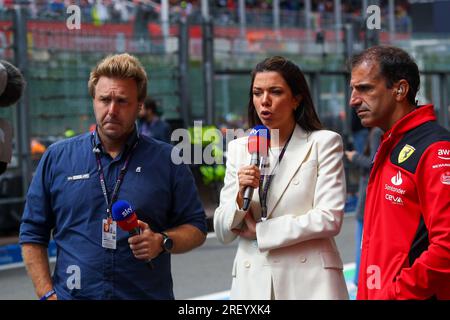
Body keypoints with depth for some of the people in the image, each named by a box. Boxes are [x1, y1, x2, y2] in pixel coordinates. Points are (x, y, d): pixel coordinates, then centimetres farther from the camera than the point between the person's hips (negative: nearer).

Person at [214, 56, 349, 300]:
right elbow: (223, 233, 7)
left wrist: (259, 230, -7)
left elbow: (330, 219, -10)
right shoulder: (239, 148, 9)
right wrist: (240, 197, -13)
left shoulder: (324, 143, -1)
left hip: (308, 281, -3)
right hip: (252, 283, 3)